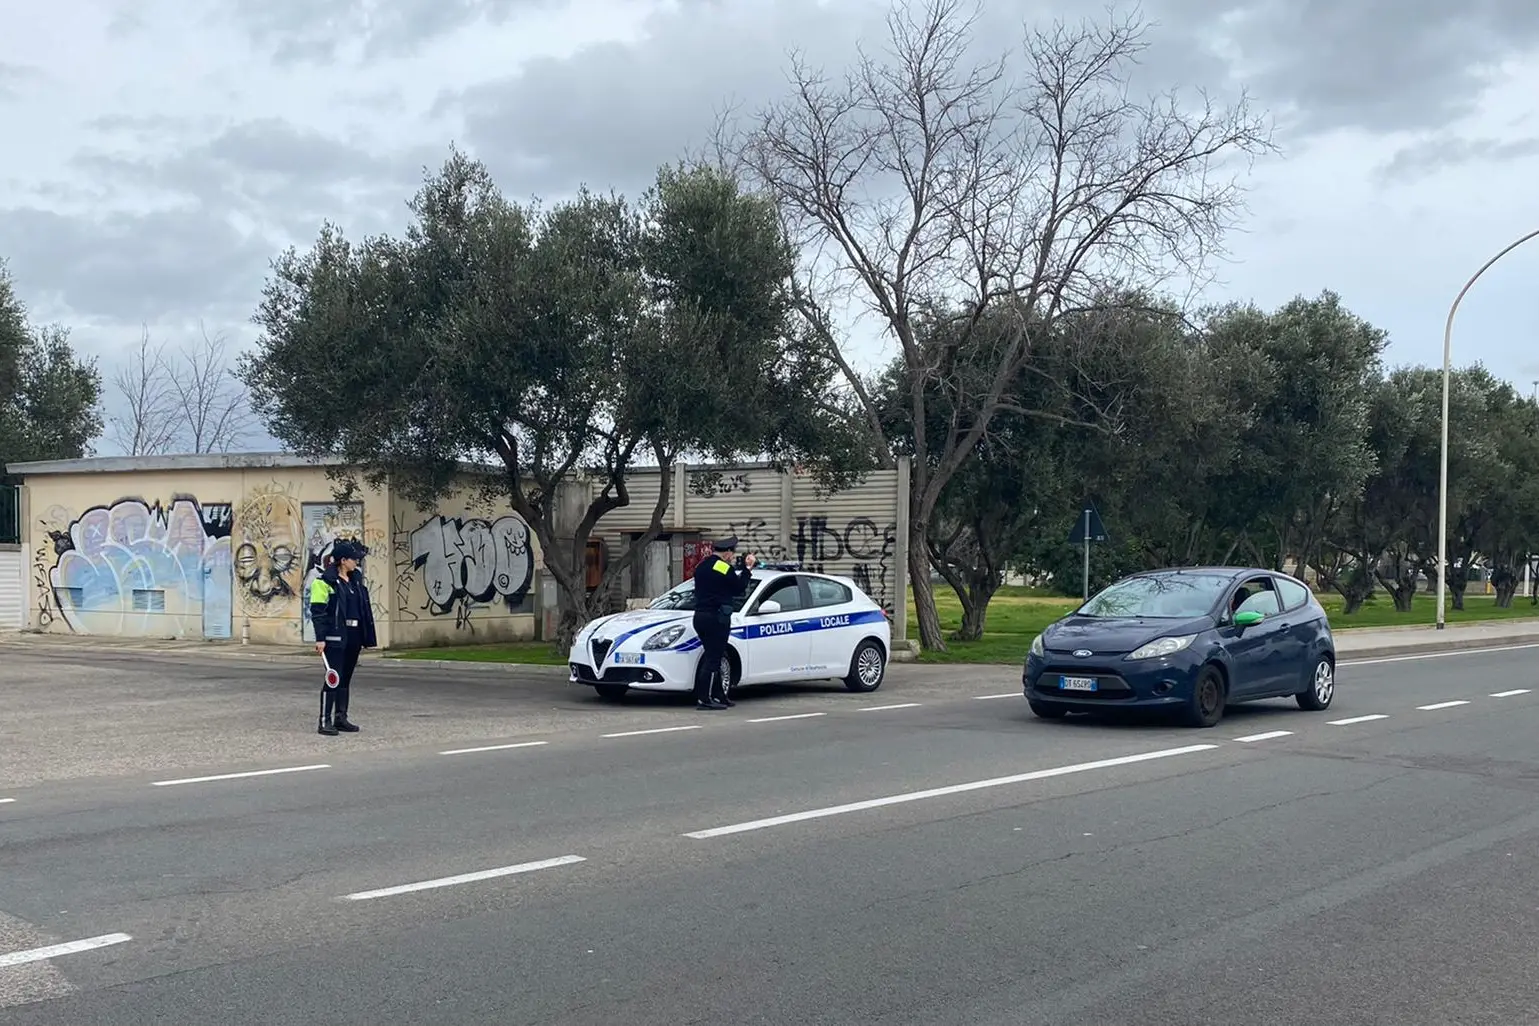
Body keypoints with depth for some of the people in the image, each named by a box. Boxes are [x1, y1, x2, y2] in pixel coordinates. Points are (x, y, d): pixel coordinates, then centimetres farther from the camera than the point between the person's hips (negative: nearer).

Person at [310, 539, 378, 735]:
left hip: (353, 637, 8)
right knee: (333, 678, -7)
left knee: (346, 678, 12)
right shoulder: (325, 582, -9)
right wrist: (320, 638, -18)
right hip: (335, 637, -8)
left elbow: (364, 610, 18)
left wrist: (367, 637, 16)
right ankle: (325, 721, -3)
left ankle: (341, 718, 20)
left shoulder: (356, 580, 14)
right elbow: (317, 612, -12)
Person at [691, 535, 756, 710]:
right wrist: (747, 568, 5)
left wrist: (742, 567, 20)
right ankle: (703, 699, -9)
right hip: (716, 618, -9)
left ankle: (719, 696, 20)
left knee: (713, 657, 15)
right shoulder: (724, 568, -11)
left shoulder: (702, 566, 15)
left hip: (700, 616, 9)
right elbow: (739, 588, -4)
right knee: (713, 659, -7)